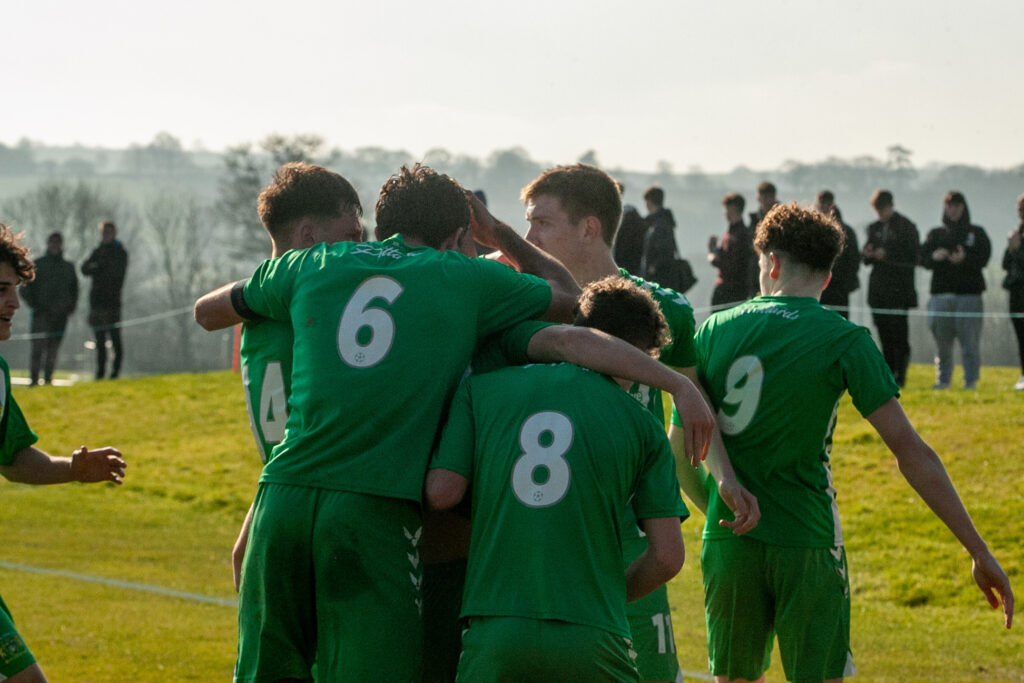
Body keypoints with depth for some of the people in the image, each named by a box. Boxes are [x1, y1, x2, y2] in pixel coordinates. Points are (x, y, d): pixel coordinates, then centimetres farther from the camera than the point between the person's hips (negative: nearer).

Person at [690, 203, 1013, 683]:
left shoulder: (715, 330, 4)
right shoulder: (843, 341, -6)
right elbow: (909, 450, -11)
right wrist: (979, 552, -8)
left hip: (727, 540, 3)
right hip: (807, 544, -3)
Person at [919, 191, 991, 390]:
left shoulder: (976, 233, 11)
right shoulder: (936, 234, 17)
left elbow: (983, 258, -3)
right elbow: (923, 258, 8)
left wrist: (964, 259, -23)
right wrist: (934, 257, -15)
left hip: (969, 293, -2)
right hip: (941, 293, 2)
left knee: (970, 340, -7)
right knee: (942, 341, 1)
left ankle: (971, 379, -4)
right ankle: (943, 379, 8)